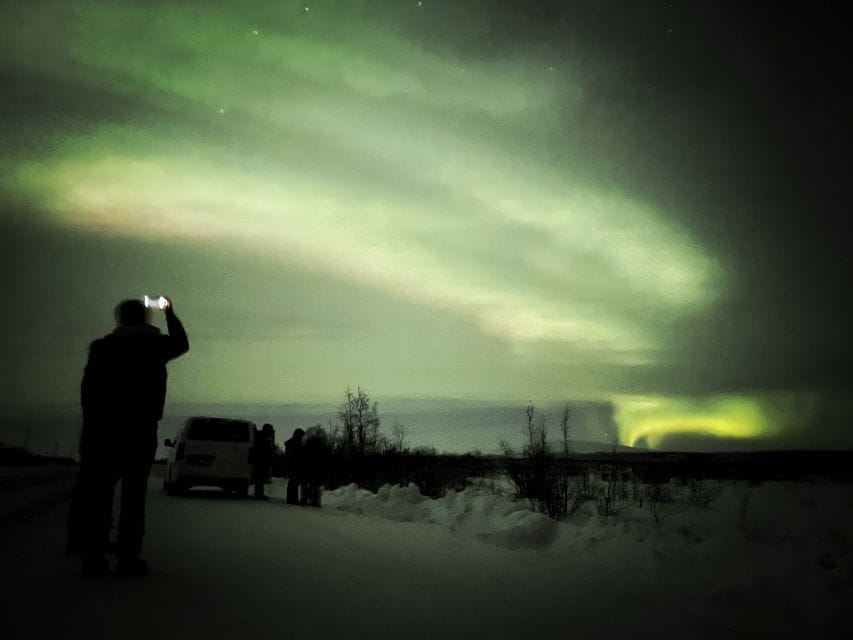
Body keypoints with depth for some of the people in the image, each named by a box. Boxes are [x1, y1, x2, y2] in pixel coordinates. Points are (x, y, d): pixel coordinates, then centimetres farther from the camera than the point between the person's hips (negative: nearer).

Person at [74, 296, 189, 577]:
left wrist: (92, 422, 8)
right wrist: (170, 313, 34)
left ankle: (92, 556, 7)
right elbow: (181, 343, 23)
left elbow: (88, 388, 4)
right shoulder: (153, 344, 1)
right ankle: (128, 557, 0)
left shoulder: (101, 346, 8)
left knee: (99, 492, 6)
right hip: (140, 428, -3)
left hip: (101, 428, 3)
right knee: (134, 493, 1)